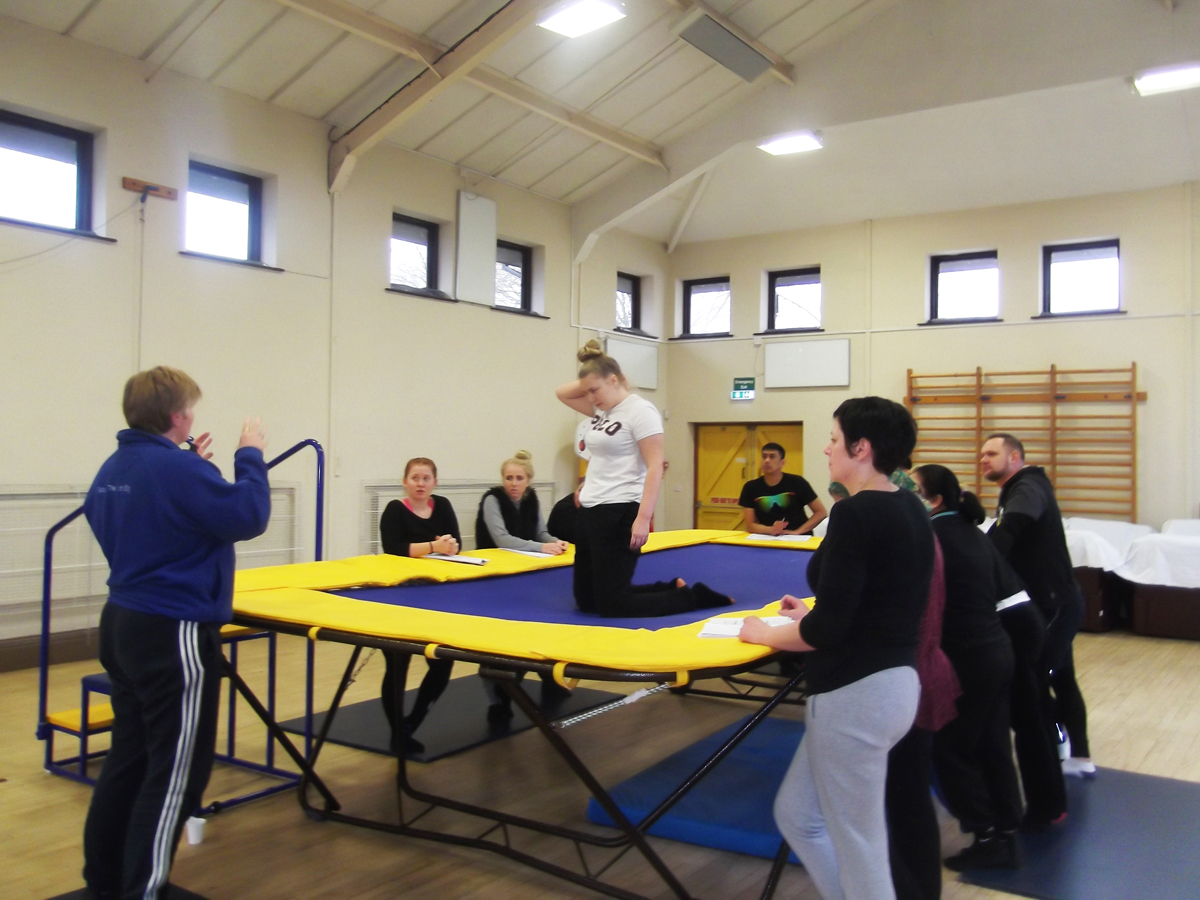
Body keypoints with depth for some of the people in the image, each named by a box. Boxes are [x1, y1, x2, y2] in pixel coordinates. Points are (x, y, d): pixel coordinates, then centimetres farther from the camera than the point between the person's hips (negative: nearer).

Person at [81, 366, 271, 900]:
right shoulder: (176, 467, -20)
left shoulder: (114, 469, 8)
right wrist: (250, 456, -6)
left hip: (124, 625, 10)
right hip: (173, 634, -9)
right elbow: (249, 516, -18)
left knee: (128, 758, 18)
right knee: (176, 771, 1)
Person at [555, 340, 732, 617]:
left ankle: (694, 597, 7)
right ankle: (671, 588, 22)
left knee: (612, 604, -7)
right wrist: (589, 381, 8)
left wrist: (643, 518, -23)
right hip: (590, 511, 9)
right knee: (586, 600, 14)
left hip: (619, 512, -9)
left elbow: (655, 467, -17)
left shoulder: (640, 410, -11)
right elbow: (562, 393, 24)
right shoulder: (601, 410, 12)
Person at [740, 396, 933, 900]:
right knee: (797, 814, 21)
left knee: (858, 845, 8)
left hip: (856, 693, -9)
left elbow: (827, 630, -20)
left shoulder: (855, 513, -19)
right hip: (895, 682, 9)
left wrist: (765, 634, -3)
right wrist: (817, 613, 18)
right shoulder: (911, 510, 8)